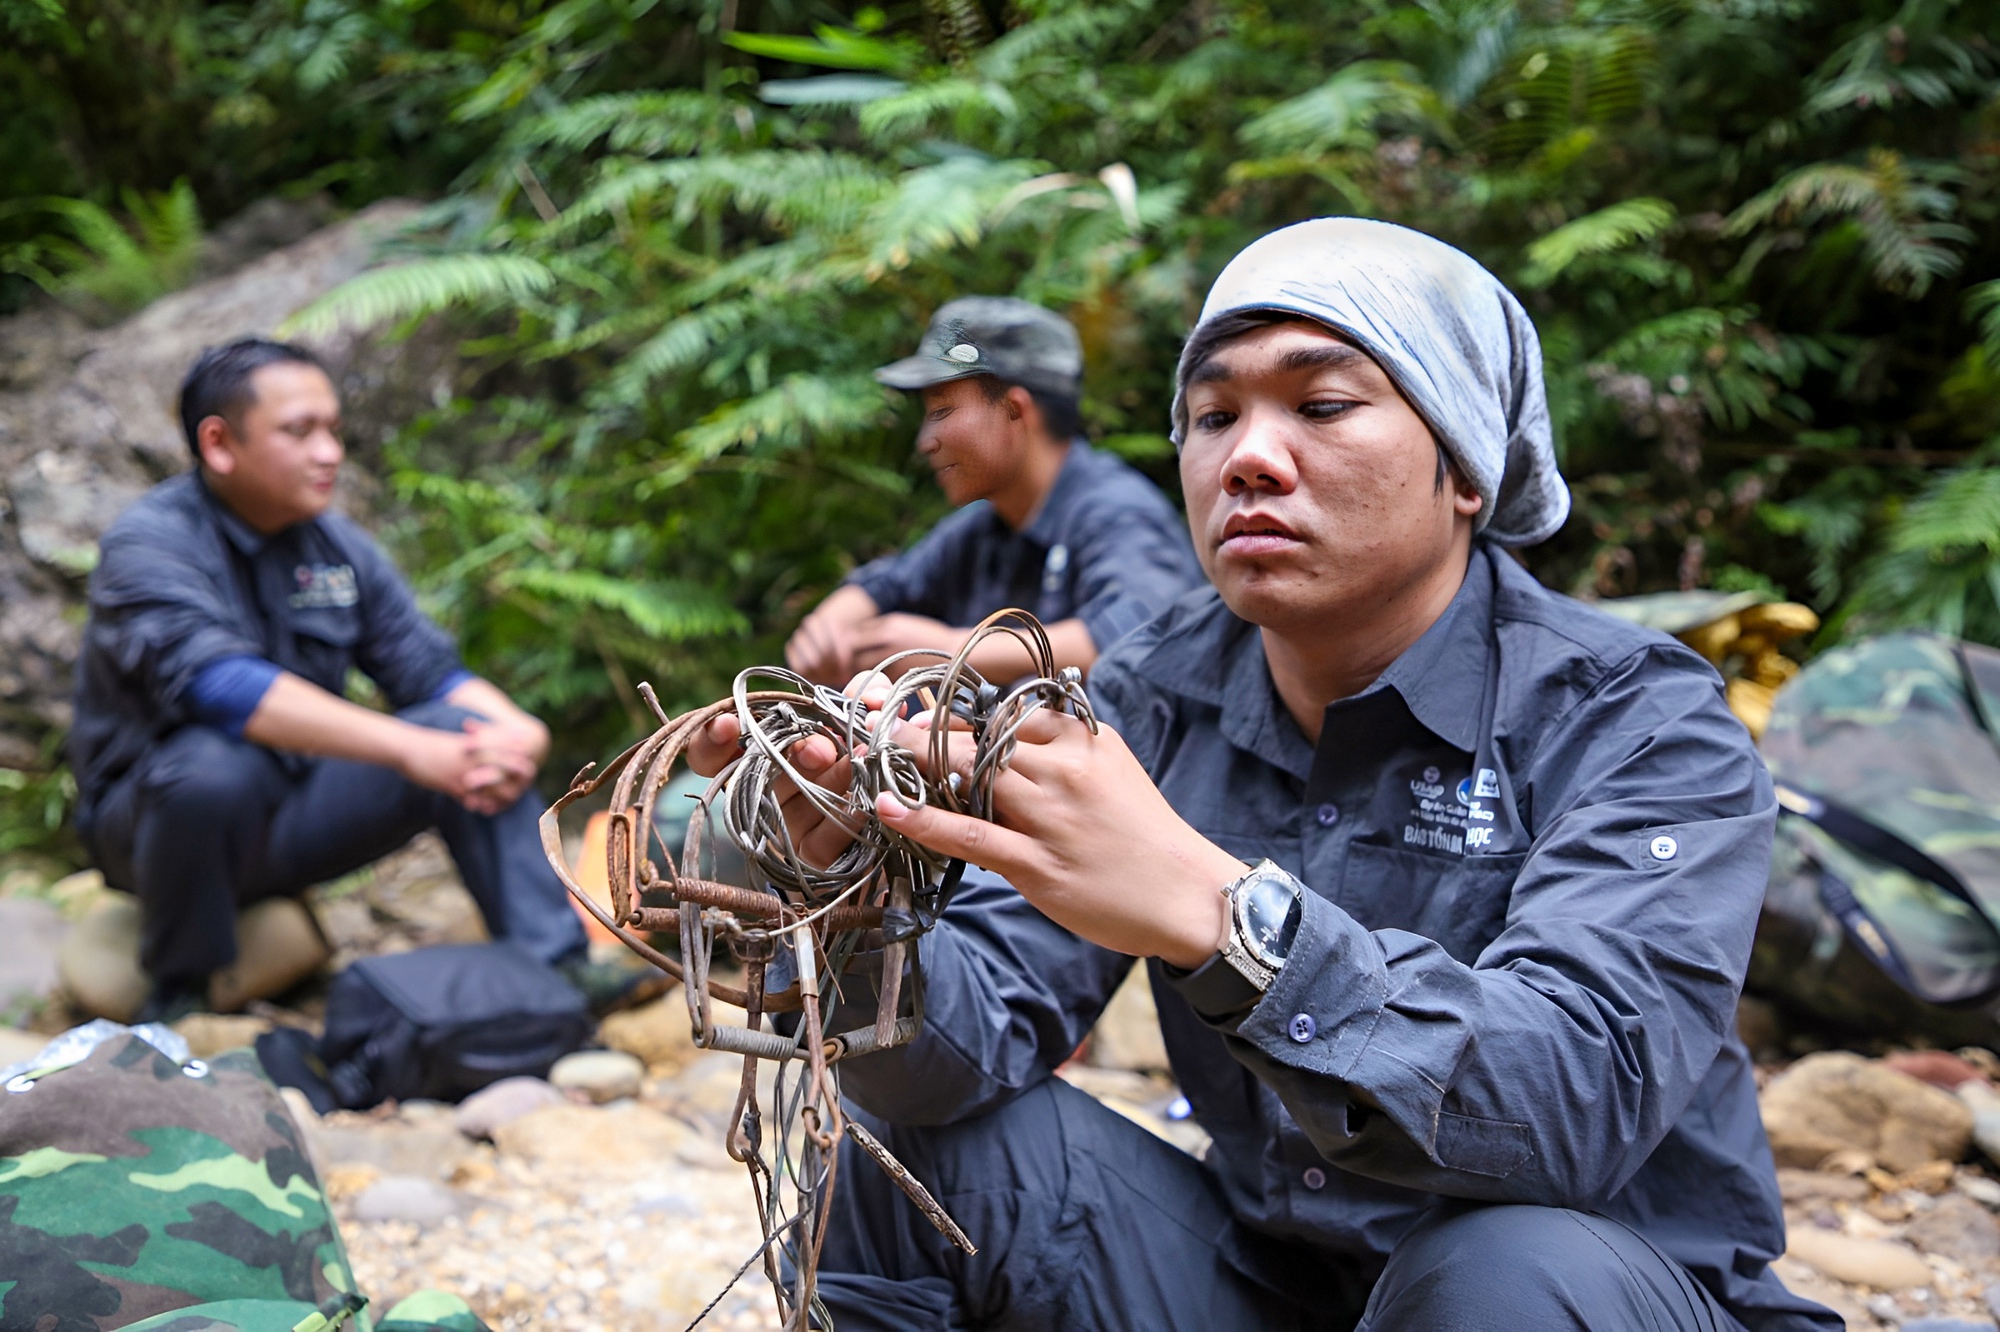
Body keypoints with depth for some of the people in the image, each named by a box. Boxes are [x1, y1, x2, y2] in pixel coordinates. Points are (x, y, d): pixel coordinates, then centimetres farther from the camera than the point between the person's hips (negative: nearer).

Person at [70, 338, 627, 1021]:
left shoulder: (339, 546, 3)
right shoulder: (148, 546, -17)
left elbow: (433, 672, 2)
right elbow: (223, 687, -33)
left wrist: (521, 732, -22)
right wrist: (410, 749, -42)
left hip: (297, 816, 5)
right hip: (154, 812, -5)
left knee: (470, 732, -13)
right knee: (210, 764, -37)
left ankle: (554, 966, -15)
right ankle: (178, 989, -13)